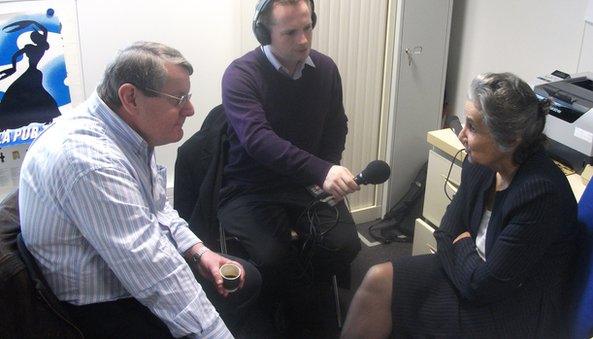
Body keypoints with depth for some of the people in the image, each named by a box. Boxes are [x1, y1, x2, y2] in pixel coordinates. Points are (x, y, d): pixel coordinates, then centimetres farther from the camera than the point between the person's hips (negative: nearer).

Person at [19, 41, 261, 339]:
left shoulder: (131, 134, -1)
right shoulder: (90, 159, -32)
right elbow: (158, 280, -33)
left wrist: (198, 251, 0)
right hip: (96, 307, -9)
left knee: (247, 278, 10)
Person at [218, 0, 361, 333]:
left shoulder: (325, 68, 2)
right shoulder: (241, 75, -16)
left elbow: (336, 130, 13)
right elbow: (257, 139, -30)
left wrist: (327, 179, -4)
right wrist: (322, 171, -42)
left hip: (310, 184, 4)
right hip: (251, 189, -4)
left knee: (344, 245, -18)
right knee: (273, 256, -27)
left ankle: (301, 305, 11)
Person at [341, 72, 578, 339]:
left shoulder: (541, 194, -30)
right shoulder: (479, 164, -7)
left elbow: (483, 286, -24)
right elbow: (448, 231, 5)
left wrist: (463, 246, -7)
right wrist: (466, 251, -14)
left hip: (513, 315, -7)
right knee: (379, 280, -6)